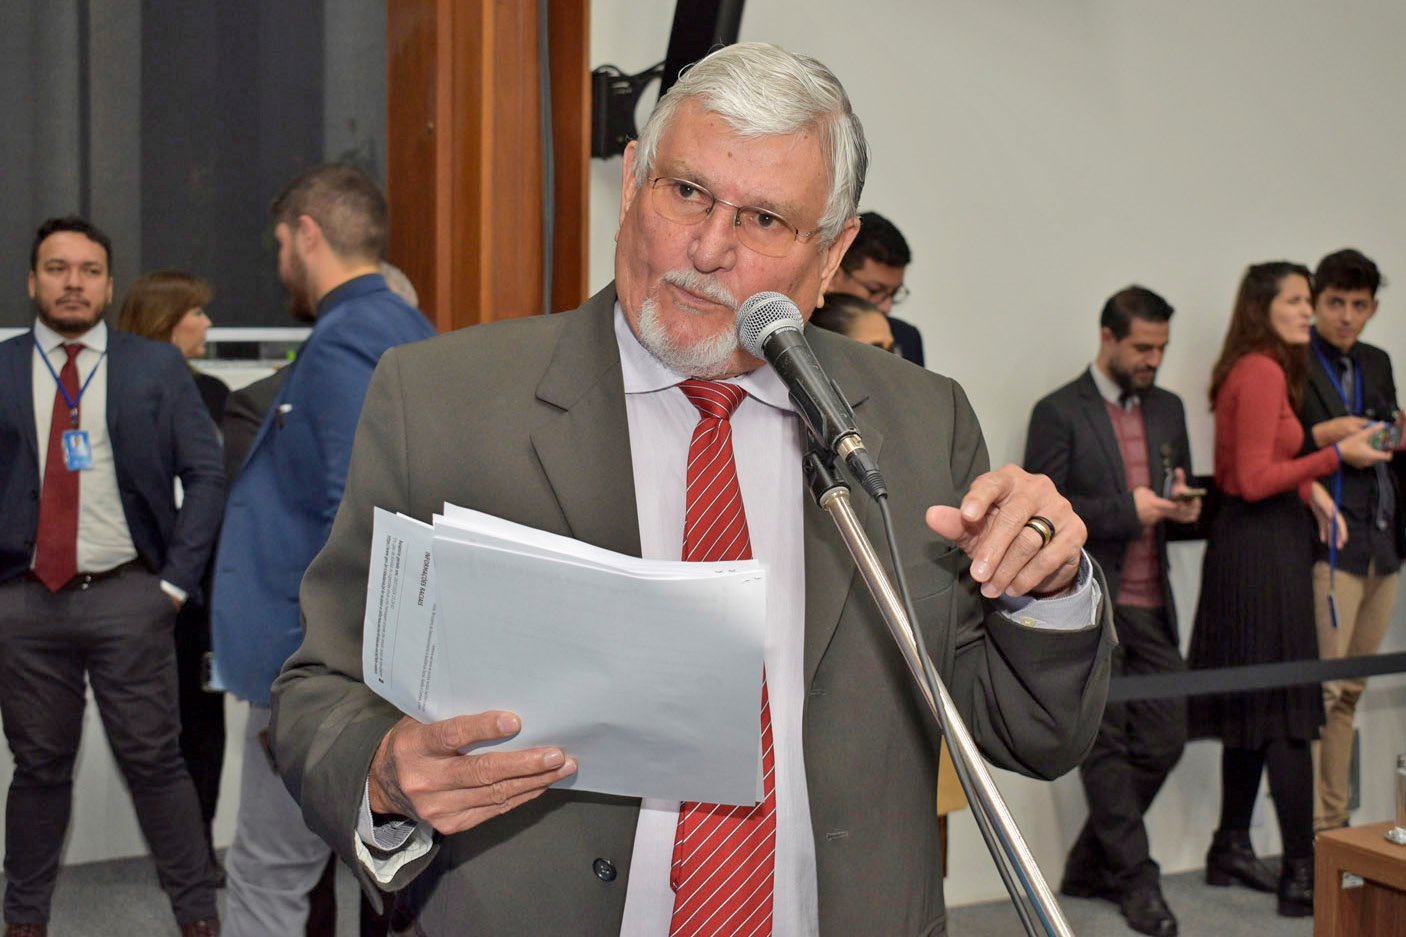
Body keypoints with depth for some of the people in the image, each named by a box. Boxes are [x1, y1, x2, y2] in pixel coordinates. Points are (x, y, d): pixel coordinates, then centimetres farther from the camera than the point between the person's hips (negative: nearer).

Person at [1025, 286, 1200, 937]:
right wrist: (1125, 510, -17)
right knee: (1106, 743, 1)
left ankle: (1090, 866, 21)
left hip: (1151, 602, 6)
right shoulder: (1059, 413, -5)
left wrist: (1185, 507, 0)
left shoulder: (1168, 409, 15)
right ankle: (1135, 879, 11)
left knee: (1163, 737, 5)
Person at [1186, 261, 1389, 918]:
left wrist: (1312, 489, 7)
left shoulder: (1253, 370, 15)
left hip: (1251, 546, 10)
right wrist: (1335, 456, -20)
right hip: (1263, 547, -10)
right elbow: (1253, 481, -19)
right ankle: (1301, 873, -5)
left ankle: (1231, 849, 23)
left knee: (1255, 705, 15)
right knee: (1285, 708, -8)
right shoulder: (1264, 372, -15)